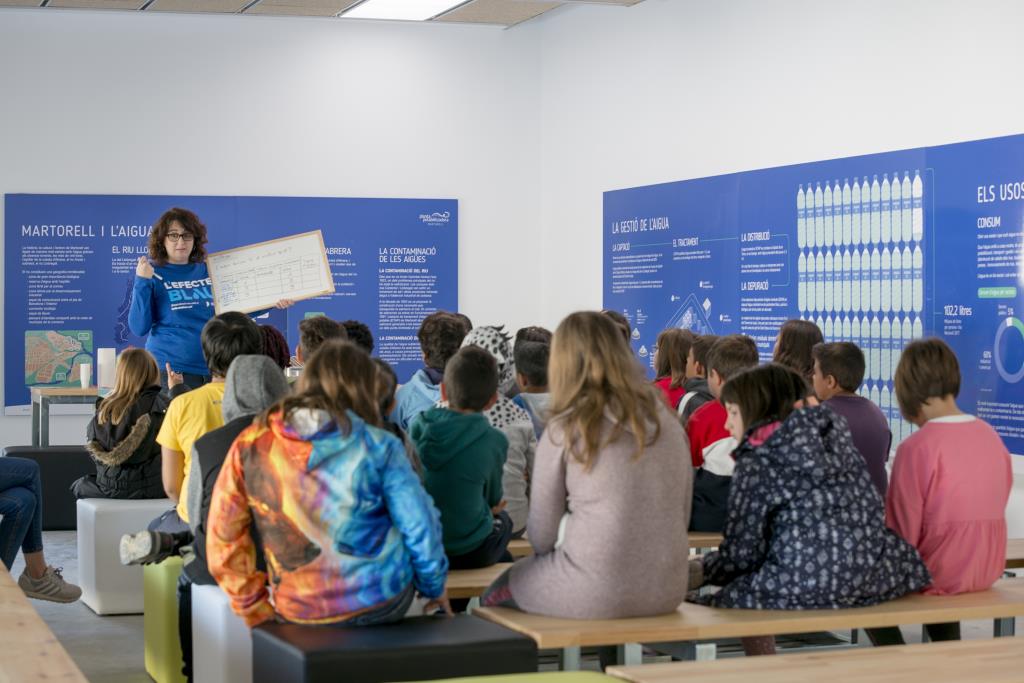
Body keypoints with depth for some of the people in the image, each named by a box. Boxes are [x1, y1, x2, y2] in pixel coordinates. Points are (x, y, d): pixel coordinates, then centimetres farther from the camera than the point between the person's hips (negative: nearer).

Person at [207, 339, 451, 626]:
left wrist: (256, 611, 9)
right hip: (381, 605, -2)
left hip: (296, 614, 3)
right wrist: (434, 586, 13)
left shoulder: (250, 445, -2)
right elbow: (419, 526, -4)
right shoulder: (378, 446, -9)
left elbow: (223, 538, 0)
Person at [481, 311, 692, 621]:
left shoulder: (565, 429, -8)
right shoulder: (666, 421, 5)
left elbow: (541, 536, -1)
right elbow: (682, 516, 12)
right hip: (667, 591, 6)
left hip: (595, 594, -5)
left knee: (494, 596, 24)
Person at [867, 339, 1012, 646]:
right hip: (987, 570, 6)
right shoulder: (992, 437, -1)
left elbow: (903, 533, -16)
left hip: (939, 574, -6)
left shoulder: (917, 447, -21)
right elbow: (993, 511, 10)